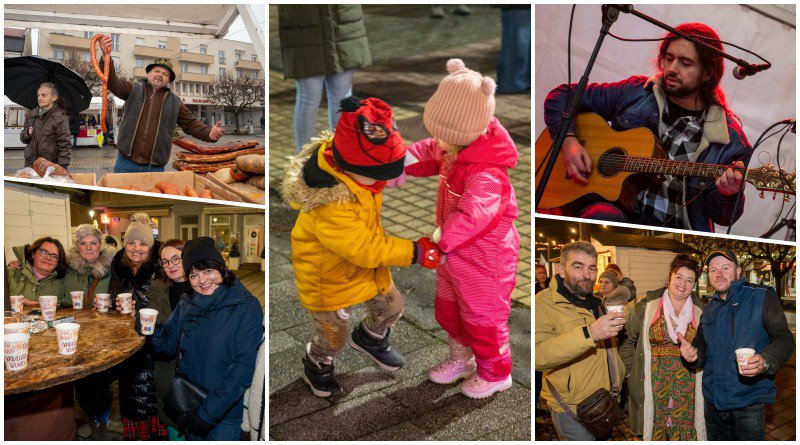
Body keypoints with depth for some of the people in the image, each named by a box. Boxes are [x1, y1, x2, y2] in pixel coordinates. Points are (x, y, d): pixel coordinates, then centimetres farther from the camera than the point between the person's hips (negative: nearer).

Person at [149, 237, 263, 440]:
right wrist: (153, 331, -14)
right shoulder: (186, 304, 3)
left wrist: (208, 412, -22)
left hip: (226, 414, -4)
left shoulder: (246, 306, -14)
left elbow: (244, 367, -19)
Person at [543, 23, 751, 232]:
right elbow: (562, 95, 13)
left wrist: (728, 195, -15)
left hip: (674, 227, 2)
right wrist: (568, 140, -4)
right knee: (602, 215, -37)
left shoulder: (730, 139, 5)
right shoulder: (634, 93, 7)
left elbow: (721, 216, 9)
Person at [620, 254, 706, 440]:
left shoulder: (700, 312, 4)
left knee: (685, 431, 4)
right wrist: (634, 370, 2)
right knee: (654, 431, 4)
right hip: (653, 383, -1)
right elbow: (627, 340, 5)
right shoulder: (647, 306, -1)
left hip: (686, 386, 1)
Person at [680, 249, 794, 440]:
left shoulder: (761, 296, -4)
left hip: (748, 403, -5)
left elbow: (784, 339, -8)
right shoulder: (709, 308, 14)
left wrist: (765, 361, -28)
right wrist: (694, 353, -2)